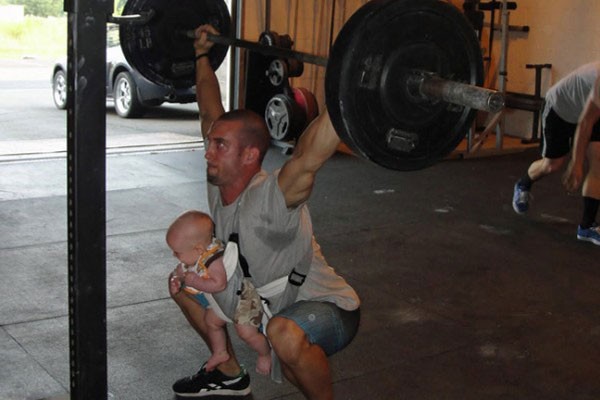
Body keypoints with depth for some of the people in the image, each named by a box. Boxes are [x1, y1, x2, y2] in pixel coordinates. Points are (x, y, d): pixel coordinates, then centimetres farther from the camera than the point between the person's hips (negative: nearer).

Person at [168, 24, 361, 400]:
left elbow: (312, 151, -51)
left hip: (328, 308, -9)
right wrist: (202, 54, 6)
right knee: (184, 283, 13)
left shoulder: (274, 196, -32)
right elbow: (211, 113, 1)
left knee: (285, 333, -42)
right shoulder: (219, 181, -10)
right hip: (264, 296, 9)